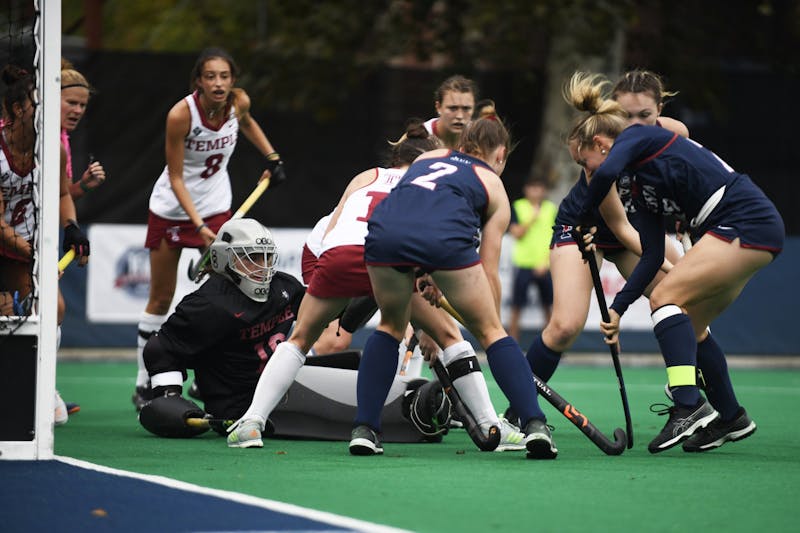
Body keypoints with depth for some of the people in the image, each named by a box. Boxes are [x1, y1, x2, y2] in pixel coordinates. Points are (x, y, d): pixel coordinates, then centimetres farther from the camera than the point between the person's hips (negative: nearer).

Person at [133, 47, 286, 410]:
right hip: (172, 209, -3)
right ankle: (144, 383, 13)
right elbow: (176, 178, -20)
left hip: (216, 207, 4)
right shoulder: (181, 114, -26)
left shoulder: (239, 102, -13)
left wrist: (273, 158, 9)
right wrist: (198, 224, -28)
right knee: (160, 299, 3)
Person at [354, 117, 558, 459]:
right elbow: (488, 273, 24)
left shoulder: (427, 158, 38)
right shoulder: (493, 186, 28)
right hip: (445, 236, -3)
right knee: (489, 330, 14)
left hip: (384, 230, 3)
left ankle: (364, 430, 19)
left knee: (391, 327, 27)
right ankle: (534, 424, 2)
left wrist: (421, 275, 45)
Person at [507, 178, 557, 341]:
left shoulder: (552, 208, 8)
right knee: (516, 309, -3)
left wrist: (546, 262, -4)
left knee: (549, 308, 4)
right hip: (523, 264, -2)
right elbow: (516, 234, -5)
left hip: (545, 267, 2)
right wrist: (532, 219, -14)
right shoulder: (517, 207, 3)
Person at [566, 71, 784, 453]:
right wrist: (618, 308, 5)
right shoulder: (637, 186, 20)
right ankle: (731, 418, 26)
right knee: (688, 326, 14)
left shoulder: (637, 136, -3)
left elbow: (607, 172, -27)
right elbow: (653, 256, 12)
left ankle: (689, 405, -24)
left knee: (666, 297, -14)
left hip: (747, 220, -10)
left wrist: (583, 221, -12)